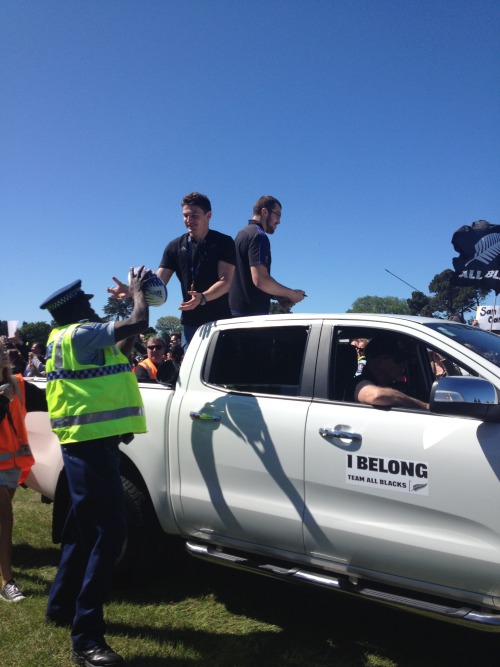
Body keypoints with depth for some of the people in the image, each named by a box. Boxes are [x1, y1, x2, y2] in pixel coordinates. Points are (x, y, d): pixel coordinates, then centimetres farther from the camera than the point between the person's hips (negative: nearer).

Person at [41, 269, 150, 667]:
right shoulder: (79, 334, -15)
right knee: (108, 533, -11)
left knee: (85, 529, 20)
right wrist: (138, 291, 0)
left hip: (87, 443, 11)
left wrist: (135, 296, 22)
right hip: (91, 445, -11)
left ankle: (62, 605, 36)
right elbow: (138, 324, -19)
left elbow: (122, 348, 24)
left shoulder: (69, 339, 17)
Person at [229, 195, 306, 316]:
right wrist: (292, 294, -10)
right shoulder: (258, 236, -12)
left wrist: (277, 296, 14)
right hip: (252, 313, -10)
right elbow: (260, 280, -23)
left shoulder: (242, 234, 18)